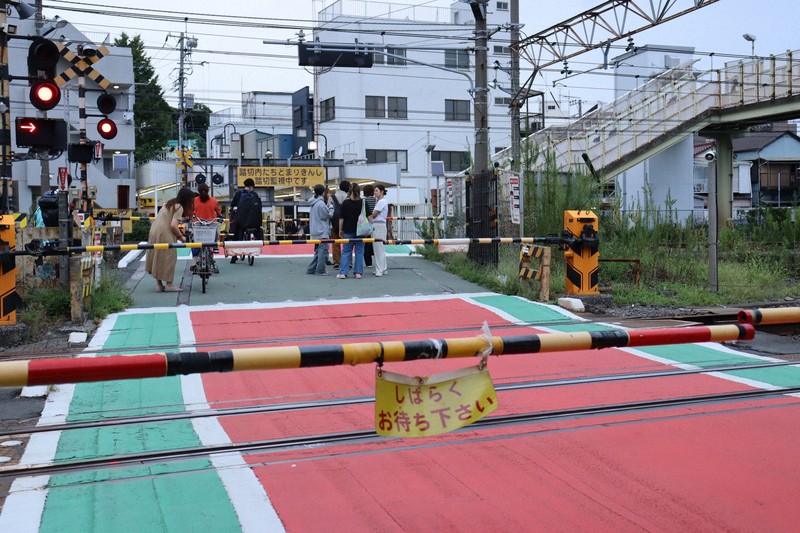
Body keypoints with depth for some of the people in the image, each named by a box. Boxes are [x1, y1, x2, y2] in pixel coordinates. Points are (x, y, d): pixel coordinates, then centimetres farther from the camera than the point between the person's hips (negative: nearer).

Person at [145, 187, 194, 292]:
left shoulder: (170, 203, 17)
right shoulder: (179, 207, -10)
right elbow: (173, 225, -19)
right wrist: (180, 236, -7)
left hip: (154, 231, 9)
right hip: (164, 234, -9)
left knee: (157, 258, 12)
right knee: (168, 258, 0)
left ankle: (159, 284, 17)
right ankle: (169, 284, 4)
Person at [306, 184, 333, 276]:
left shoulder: (314, 203, 13)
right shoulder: (321, 204, -18)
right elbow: (329, 215, -12)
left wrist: (328, 206, 10)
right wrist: (331, 207, 3)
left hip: (316, 231, 10)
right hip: (322, 231, -10)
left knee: (318, 251, 16)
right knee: (323, 250, -4)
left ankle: (311, 269, 16)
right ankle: (320, 270, -3)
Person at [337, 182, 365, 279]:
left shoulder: (345, 203, -5)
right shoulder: (363, 202, -4)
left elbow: (341, 218, -3)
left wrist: (340, 229, 5)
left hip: (348, 231, 0)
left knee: (346, 252, 5)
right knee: (359, 252, 7)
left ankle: (343, 273, -1)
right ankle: (358, 272, 6)